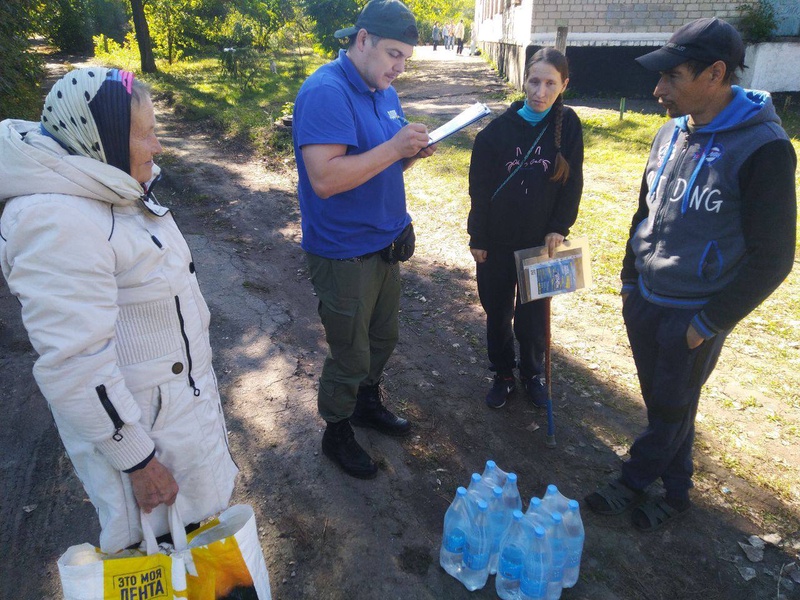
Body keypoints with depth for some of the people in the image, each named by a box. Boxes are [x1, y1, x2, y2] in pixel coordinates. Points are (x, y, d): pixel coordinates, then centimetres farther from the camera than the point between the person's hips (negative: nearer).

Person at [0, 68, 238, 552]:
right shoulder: (59, 223, -28)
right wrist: (139, 461, -21)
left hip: (182, 388, 9)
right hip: (134, 417, -9)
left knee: (197, 513, 26)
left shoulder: (108, 189, 2)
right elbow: (77, 367, -29)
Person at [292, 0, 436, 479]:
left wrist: (413, 152, -4)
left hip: (386, 243, 9)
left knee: (384, 338, 22)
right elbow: (325, 178, -28)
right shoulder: (325, 92, -19)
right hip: (345, 255, -8)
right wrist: (392, 148, -28)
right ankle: (337, 434, 31)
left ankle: (368, 404, 47)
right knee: (350, 356, 7)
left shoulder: (385, 93, 9)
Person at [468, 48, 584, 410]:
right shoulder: (500, 128, -8)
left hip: (541, 242, 0)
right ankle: (503, 374, 32)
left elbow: (572, 184, 0)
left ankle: (532, 373, 34)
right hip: (498, 241, 0)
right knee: (497, 311, 12)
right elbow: (480, 188, -5)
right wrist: (477, 237, -4)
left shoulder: (567, 125, -4)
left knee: (534, 313, 12)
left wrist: (559, 228, -8)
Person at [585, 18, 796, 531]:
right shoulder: (671, 133, 2)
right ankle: (676, 492, 37)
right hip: (644, 301, 7)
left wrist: (709, 324, -13)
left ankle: (634, 482, 31)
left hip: (693, 315, -6)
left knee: (673, 408, 10)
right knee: (659, 401, 18)